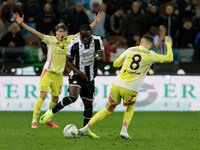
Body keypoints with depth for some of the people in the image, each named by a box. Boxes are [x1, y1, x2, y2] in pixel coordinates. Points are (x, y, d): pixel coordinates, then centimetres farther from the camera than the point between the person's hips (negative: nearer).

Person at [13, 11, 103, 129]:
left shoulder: (69, 40, -1)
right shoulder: (50, 40, -13)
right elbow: (35, 32, -21)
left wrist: (95, 22, 8)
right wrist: (22, 23, -30)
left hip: (59, 74, 4)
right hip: (48, 72, -4)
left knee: (55, 98, 10)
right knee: (43, 96, -12)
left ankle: (49, 119, 28)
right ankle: (34, 121, -8)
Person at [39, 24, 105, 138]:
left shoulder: (97, 41, -6)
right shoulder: (74, 44, -14)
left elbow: (103, 58, -3)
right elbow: (68, 61, -3)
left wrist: (98, 57, -28)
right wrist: (79, 72, -17)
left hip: (90, 77, 4)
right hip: (77, 75, -4)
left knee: (89, 104, 8)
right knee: (73, 97, -29)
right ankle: (51, 113, -15)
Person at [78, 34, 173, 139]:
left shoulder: (130, 50, 10)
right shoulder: (150, 55, 2)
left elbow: (115, 64, 18)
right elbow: (169, 58, 11)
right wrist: (168, 44, 24)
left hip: (117, 84, 3)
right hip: (130, 89, -3)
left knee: (108, 109, 16)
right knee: (130, 107, 28)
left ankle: (86, 128, 9)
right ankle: (124, 131, 13)